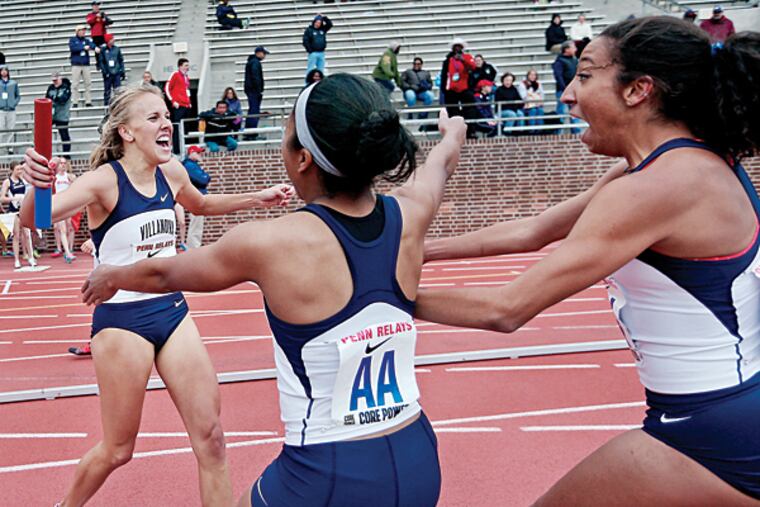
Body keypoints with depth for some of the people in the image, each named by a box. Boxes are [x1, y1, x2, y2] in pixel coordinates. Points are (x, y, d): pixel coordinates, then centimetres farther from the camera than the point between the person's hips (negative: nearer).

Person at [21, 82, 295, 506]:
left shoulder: (172, 171, 2)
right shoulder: (106, 180, -16)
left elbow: (201, 204, 26)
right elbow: (34, 219, -32)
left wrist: (255, 198, 17)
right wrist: (38, 187, -54)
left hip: (172, 310, 6)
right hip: (121, 319, -5)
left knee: (211, 436, 3)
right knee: (118, 450, 9)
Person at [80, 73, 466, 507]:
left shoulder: (271, 244, -18)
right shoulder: (409, 216, -7)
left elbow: (163, 274, 3)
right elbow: (442, 162, 20)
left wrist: (110, 277, 24)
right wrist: (454, 131, 42)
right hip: (417, 461, 5)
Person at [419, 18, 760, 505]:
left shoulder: (656, 186, -24)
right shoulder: (692, 162, 6)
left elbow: (505, 310, -23)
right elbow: (532, 231, 11)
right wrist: (420, 250, 11)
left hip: (712, 439, -9)